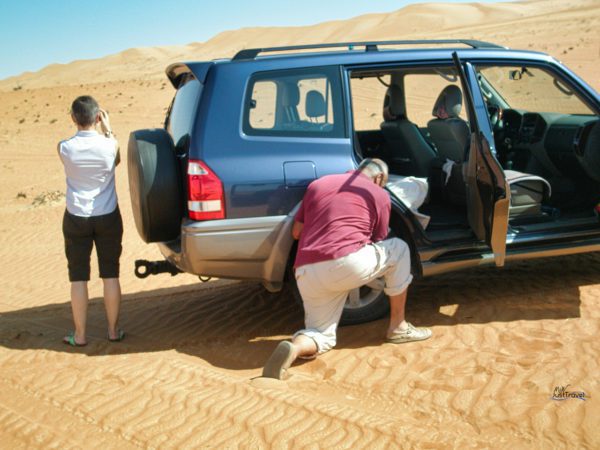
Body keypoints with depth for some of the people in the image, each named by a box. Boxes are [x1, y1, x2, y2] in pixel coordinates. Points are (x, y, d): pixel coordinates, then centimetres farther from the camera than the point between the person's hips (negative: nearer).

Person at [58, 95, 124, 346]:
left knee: (78, 277, 8)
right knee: (110, 275, 10)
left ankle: (79, 335, 14)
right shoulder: (109, 144, -11)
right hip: (108, 217, 0)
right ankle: (113, 330, 18)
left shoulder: (64, 148, -10)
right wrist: (107, 129, 14)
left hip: (76, 219, 0)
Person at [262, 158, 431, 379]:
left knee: (322, 335, 20)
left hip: (306, 274, 4)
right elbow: (378, 243, 22)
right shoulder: (379, 194, 14)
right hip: (347, 264, -4)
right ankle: (398, 327, 25)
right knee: (399, 250, 22)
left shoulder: (317, 184, 24)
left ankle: (294, 348, -16)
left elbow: (296, 232, 24)